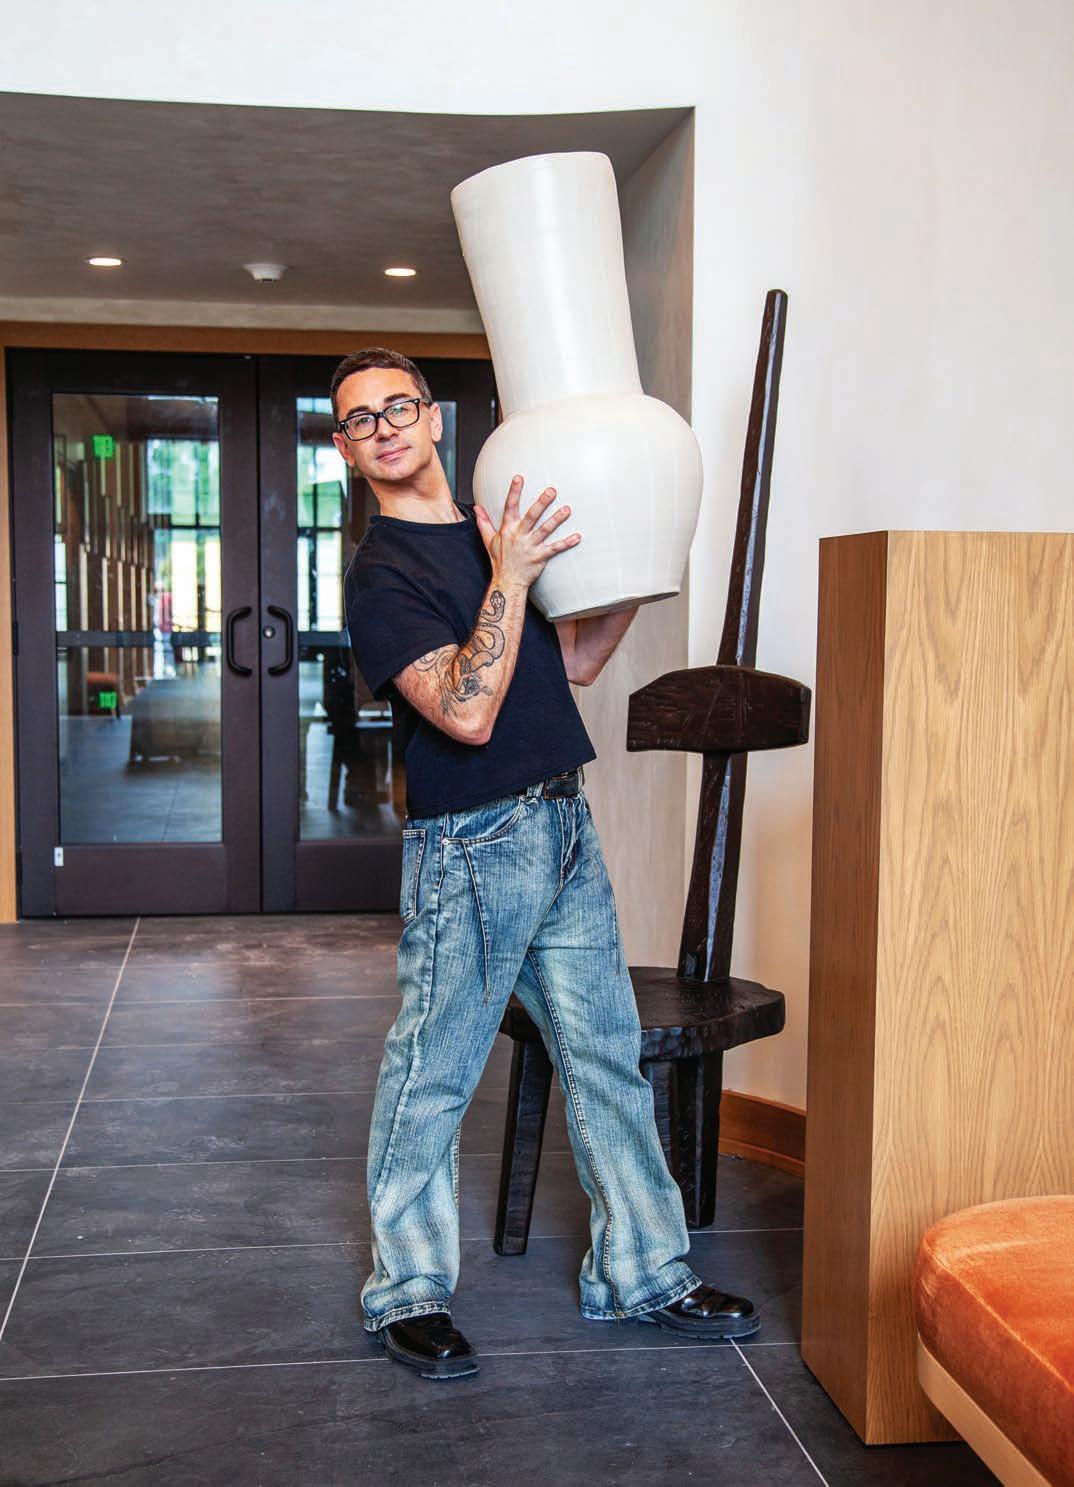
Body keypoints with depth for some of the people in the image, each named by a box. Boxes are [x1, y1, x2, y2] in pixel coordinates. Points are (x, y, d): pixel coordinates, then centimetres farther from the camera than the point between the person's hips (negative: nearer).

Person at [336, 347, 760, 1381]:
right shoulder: (381, 574, -11)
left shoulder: (499, 529, 13)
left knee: (607, 1059, 12)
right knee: (431, 1079, 4)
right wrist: (509, 577, -23)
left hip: (565, 830, 7)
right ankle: (407, 1293, 21)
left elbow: (573, 662, 19)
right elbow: (468, 714, -23)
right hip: (469, 848, -7)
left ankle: (640, 1273, 25)